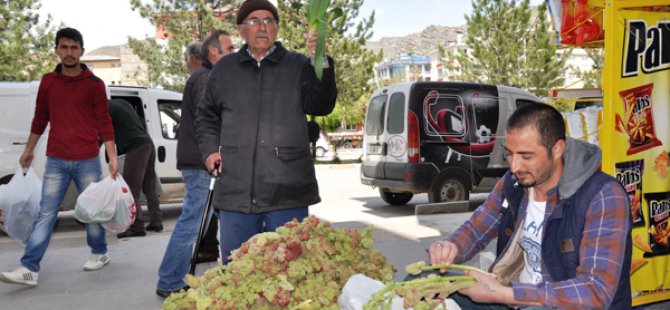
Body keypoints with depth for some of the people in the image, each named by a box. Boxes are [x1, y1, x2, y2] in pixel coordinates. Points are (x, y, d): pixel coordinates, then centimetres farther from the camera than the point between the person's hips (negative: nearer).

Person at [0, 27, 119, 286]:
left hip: (87, 160, -2)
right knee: (45, 214, 0)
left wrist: (112, 157, -6)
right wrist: (28, 151, 19)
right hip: (56, 161, 2)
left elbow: (104, 122, -2)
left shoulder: (94, 84, -2)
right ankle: (29, 269, -1)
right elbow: (40, 119, 16)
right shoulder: (48, 82, 7)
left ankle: (100, 253, 28)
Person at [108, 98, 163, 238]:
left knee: (129, 191, -5)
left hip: (136, 149, -9)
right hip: (148, 144, 9)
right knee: (150, 188, 14)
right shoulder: (121, 102, 21)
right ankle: (156, 222, 18)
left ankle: (137, 227, -6)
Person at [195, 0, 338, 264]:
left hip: (287, 191, -2)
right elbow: (206, 116, 24)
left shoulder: (298, 66, 7)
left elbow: (320, 106, -9)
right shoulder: (224, 69, 15)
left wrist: (322, 62, -23)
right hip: (236, 191, 2)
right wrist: (210, 149, 7)